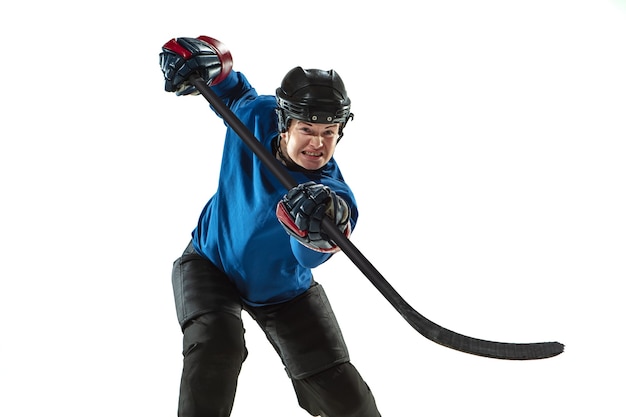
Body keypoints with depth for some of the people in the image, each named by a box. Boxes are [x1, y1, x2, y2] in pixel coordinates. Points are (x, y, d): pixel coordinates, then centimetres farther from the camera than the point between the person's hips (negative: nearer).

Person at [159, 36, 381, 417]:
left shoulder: (332, 195, -33)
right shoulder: (255, 116, -23)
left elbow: (308, 257, -53)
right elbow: (233, 91, 2)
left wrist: (318, 233, -76)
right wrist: (204, 59, -17)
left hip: (284, 292, 0)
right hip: (212, 264, 1)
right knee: (216, 345, -30)